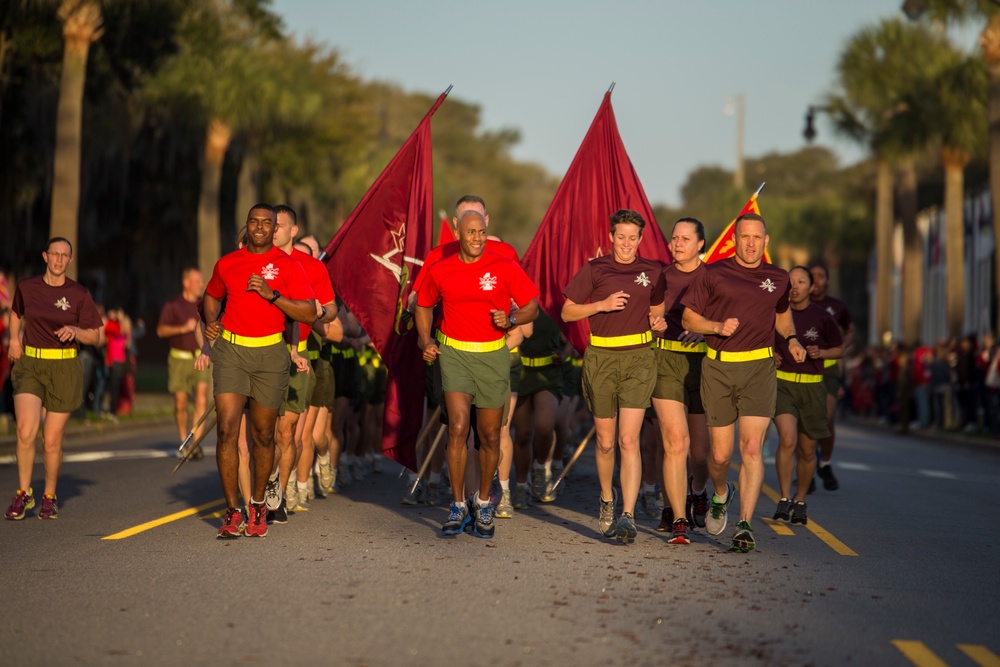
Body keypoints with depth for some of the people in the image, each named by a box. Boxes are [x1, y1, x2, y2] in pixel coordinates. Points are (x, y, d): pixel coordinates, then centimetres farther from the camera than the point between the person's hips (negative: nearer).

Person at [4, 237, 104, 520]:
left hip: (64, 369, -1)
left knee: (52, 441, 2)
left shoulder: (79, 293, -2)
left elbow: (95, 336, 3)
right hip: (29, 365, 1)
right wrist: (14, 338, 11)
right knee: (26, 430, -19)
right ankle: (24, 492, 1)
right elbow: (16, 312, 26)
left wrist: (75, 330, -16)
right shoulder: (26, 287, 3)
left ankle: (50, 497, 25)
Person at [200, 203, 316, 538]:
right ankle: (233, 511, -7)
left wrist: (272, 294, -17)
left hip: (270, 353, -1)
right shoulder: (226, 263, 9)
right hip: (230, 350, 1)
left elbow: (309, 313, -7)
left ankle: (258, 505, 27)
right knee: (227, 430, -12)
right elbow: (212, 296, 28)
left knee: (263, 435, 8)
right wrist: (211, 322, 8)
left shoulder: (287, 265, 0)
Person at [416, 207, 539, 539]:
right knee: (458, 427, -15)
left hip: (493, 356, 0)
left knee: (490, 436, 8)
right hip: (454, 353, 0)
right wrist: (426, 340, 4)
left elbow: (532, 307, 1)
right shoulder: (439, 271, 2)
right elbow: (424, 306, 19)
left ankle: (483, 503, 28)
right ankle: (458, 506, -3)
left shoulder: (505, 268, -3)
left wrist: (510, 320, -19)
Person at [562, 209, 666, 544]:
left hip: (638, 358, 0)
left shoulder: (652, 272, 9)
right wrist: (602, 305, -9)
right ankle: (607, 500, 34)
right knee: (605, 442, 10)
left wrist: (656, 320, 2)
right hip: (601, 358, 0)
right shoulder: (594, 270, 4)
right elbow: (567, 312, 5)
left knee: (629, 440, -12)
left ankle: (628, 516, -16)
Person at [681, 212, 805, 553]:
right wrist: (718, 327, -12)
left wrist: (792, 339, 11)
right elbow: (688, 318, 6)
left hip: (759, 368, 1)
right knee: (720, 453, 4)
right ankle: (721, 495, 38)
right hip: (718, 369, 0)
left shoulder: (777, 279, 11)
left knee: (752, 447, -14)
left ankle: (744, 525, -13)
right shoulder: (713, 274, 3)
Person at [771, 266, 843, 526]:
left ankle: (800, 502, 30)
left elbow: (840, 349, 10)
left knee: (807, 450, 9)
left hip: (812, 386, 1)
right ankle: (785, 498, -6)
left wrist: (820, 353, -9)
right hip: (782, 383, -1)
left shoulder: (822, 317, -2)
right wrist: (770, 355, -5)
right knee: (787, 439, -21)